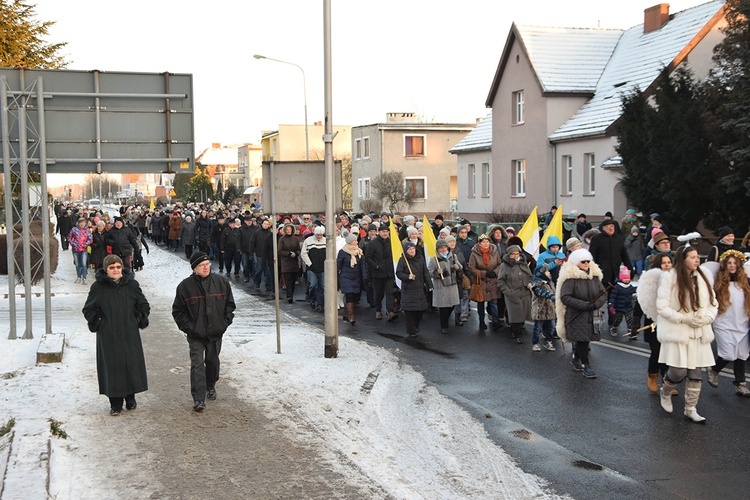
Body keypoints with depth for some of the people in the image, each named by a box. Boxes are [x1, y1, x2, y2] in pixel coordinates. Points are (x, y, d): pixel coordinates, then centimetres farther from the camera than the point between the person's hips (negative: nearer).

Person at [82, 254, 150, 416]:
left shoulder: (131, 285, 2)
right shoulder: (98, 287, -2)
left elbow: (144, 305, 13)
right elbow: (88, 310, 8)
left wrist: (138, 320, 3)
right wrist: (97, 323, -2)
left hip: (130, 335, 1)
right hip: (108, 336, -1)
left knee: (132, 365, 4)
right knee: (112, 367, 0)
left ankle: (130, 398, 22)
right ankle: (115, 403, 9)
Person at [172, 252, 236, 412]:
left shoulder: (221, 282, -3)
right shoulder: (185, 286, -7)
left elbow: (229, 304, 9)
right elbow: (178, 311, 1)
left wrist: (225, 322, 0)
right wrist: (188, 327, -7)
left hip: (216, 333, 3)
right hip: (196, 334, -3)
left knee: (213, 361, 18)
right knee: (197, 364, -9)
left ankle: (211, 386, 42)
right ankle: (198, 399, -10)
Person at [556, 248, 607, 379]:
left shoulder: (594, 275, 6)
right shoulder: (570, 277, -12)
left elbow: (603, 294, 6)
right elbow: (565, 297, -19)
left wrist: (595, 304, -14)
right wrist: (585, 305, -23)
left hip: (592, 315, 5)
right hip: (576, 315, -5)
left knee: (584, 340, 13)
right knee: (581, 340, -6)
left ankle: (576, 358, 36)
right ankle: (586, 366, 5)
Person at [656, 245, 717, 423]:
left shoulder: (702, 278, 4)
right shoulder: (670, 278, -12)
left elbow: (713, 304, 9)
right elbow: (662, 307, -13)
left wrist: (706, 318, -11)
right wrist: (684, 318, -19)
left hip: (699, 334, 5)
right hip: (677, 333, -5)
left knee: (696, 374, 8)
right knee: (678, 372, -7)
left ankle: (691, 409, 21)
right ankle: (665, 393, 26)